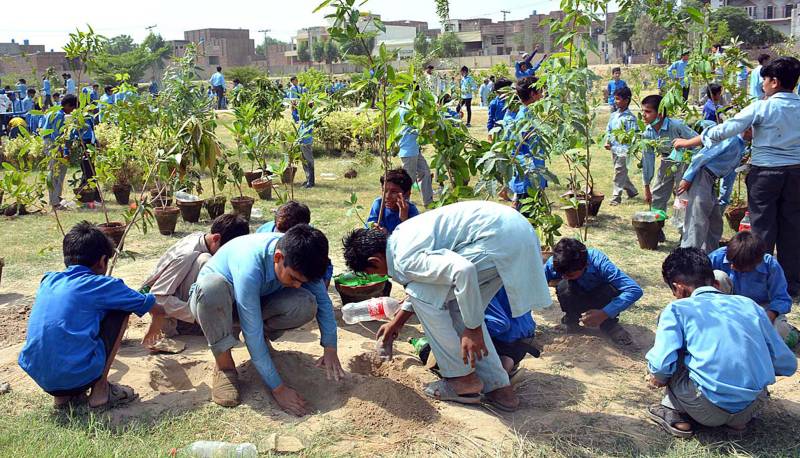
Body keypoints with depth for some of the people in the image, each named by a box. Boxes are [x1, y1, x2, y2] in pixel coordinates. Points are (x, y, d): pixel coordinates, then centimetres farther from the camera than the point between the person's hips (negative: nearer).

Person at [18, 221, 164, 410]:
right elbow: (150, 306, 14)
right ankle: (101, 391, 8)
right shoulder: (101, 285, -1)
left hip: (39, 378, 6)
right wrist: (164, 311, 38)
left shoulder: (48, 281, 13)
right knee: (121, 309, 11)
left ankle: (63, 395, 17)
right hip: (77, 376, -6)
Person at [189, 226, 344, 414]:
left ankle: (265, 335, 4)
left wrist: (330, 348, -16)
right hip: (211, 300, -4)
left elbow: (322, 298, -8)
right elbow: (252, 334, -37)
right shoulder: (250, 268, -40)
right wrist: (278, 388, -35)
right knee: (211, 285, -42)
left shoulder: (297, 259, -23)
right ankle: (224, 364, -21)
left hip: (258, 299, 4)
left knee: (306, 305, -26)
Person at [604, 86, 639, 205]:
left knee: (619, 173, -5)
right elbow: (608, 130, 16)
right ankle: (632, 191, 34)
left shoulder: (630, 117, -11)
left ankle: (616, 197, 0)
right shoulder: (613, 115, 10)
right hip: (614, 148, 8)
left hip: (623, 149, -8)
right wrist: (607, 142, 3)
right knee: (621, 173, 17)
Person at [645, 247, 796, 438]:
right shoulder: (749, 304, 12)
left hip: (708, 412, -4)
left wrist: (658, 377, 11)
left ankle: (673, 411, 8)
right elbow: (788, 365, 13)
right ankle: (737, 420, 16)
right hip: (754, 407, 4)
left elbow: (662, 364, -13)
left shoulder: (677, 309, 1)